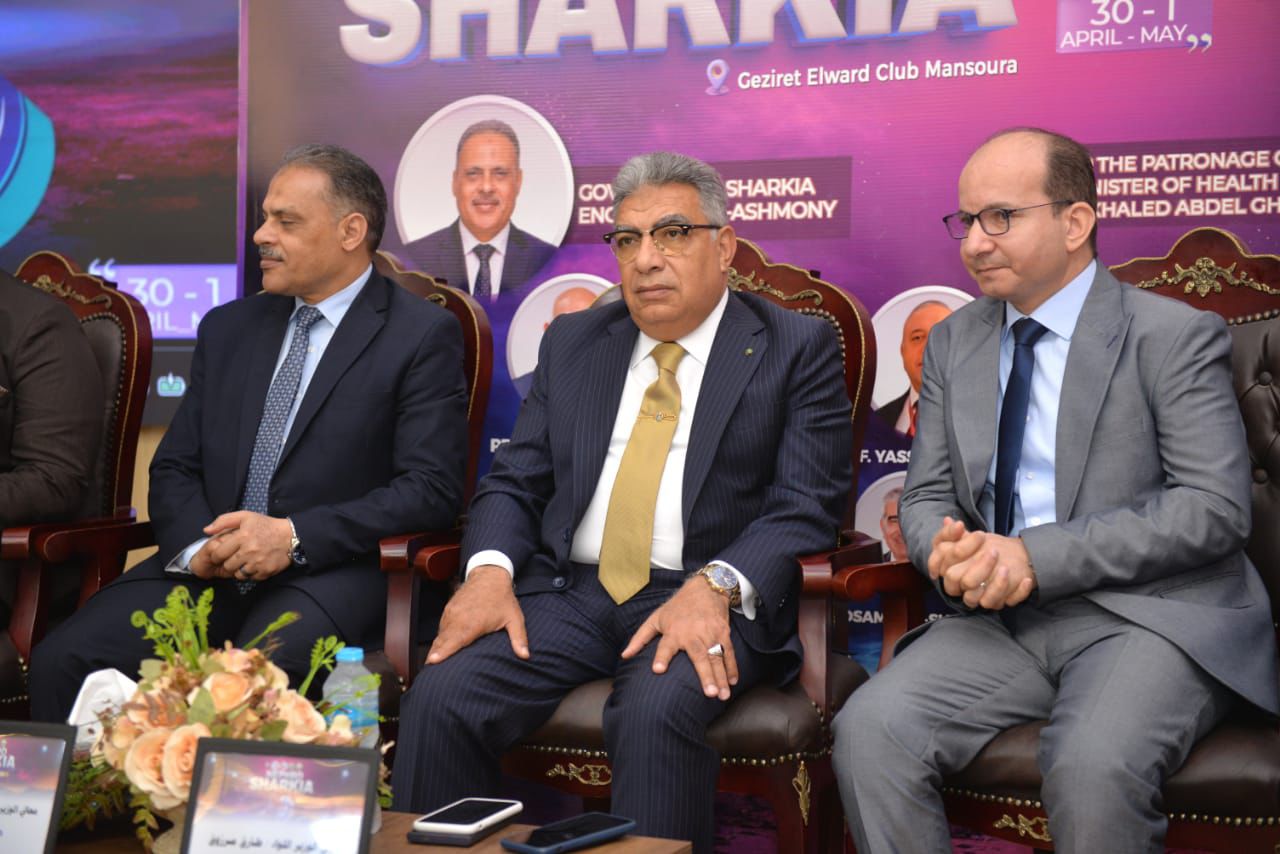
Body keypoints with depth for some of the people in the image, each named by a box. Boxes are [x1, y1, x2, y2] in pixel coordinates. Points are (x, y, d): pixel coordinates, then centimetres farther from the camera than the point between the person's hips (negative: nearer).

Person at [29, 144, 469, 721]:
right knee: (61, 661, -19)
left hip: (328, 572, -5)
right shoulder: (227, 329, 18)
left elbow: (431, 489, -8)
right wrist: (198, 545, -7)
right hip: (204, 569, 5)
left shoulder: (424, 336, 1)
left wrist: (294, 536, -18)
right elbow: (174, 469, 16)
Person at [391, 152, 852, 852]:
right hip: (567, 590, 4)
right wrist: (489, 569, -7)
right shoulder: (572, 343, 17)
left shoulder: (796, 348, 4)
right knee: (439, 697, -21)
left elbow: (807, 506, -5)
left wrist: (715, 587, -23)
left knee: (655, 712, -35)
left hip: (706, 601, -3)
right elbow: (513, 480, 15)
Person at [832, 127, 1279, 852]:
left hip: (1151, 612, -4)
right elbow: (927, 494, 16)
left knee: (1094, 765, -34)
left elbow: (1215, 507, -11)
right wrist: (950, 551, -10)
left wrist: (1039, 557, -18)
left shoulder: (1177, 337, -1)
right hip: (1000, 617, 4)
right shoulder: (953, 342, 16)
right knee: (870, 731, -23)